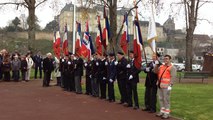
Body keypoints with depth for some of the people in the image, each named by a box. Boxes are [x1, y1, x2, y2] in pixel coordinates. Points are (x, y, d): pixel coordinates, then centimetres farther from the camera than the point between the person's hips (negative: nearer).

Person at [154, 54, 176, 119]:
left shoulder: (172, 68, -6)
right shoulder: (161, 66, 16)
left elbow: (173, 77, -14)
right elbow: (156, 72, 18)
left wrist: (170, 85, -21)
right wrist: (156, 65, 5)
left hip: (166, 86, -7)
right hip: (160, 85, 7)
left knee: (166, 99, -4)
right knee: (161, 99, 12)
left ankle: (167, 113, 2)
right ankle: (162, 111, 23)